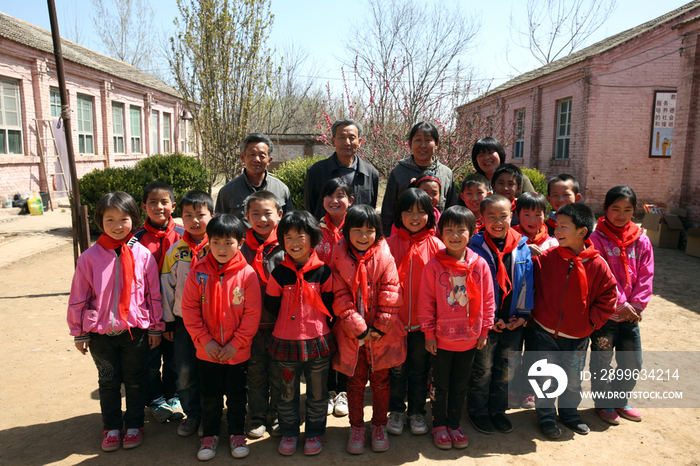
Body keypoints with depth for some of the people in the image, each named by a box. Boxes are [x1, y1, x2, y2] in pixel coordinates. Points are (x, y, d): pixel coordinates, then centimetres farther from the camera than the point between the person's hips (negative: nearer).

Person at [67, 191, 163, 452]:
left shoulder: (143, 255, -7)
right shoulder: (90, 257, -7)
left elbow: (153, 294, 0)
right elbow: (78, 298, 1)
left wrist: (155, 328, 3)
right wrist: (78, 332, 4)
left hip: (135, 330, 0)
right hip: (100, 332, 1)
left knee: (134, 381, 14)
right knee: (108, 382, 16)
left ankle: (134, 425, 32)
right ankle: (111, 427, 34)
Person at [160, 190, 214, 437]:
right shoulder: (175, 250, 2)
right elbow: (166, 287, 8)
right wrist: (167, 321, 7)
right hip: (183, 320, 3)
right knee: (185, 372, 9)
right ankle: (192, 414, 28)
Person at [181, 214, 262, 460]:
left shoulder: (247, 273, -13)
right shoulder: (198, 271, -8)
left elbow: (252, 313, -11)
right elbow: (189, 308, -5)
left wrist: (236, 344, -13)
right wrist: (204, 340, -11)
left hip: (238, 351, -1)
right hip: (207, 350, 1)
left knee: (236, 395, 16)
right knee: (209, 395, 17)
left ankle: (237, 433, 36)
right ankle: (210, 435, 36)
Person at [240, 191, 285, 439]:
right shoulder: (243, 248, 0)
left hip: (281, 323, -1)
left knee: (279, 372, 11)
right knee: (256, 373, 13)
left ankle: (277, 417, 30)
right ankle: (257, 418, 30)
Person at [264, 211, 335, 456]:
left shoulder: (323, 271, -5)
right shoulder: (279, 273, -5)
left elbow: (329, 305, 3)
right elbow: (271, 306, 3)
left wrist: (317, 324, 0)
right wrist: (290, 322, 2)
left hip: (318, 342, 0)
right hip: (286, 343, 1)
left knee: (317, 393, 14)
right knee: (287, 393, 15)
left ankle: (315, 432, 33)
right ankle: (289, 432, 34)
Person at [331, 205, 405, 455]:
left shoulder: (385, 258, -6)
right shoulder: (339, 259, -7)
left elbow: (390, 295, -7)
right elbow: (340, 299, -9)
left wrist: (380, 327, -12)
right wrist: (358, 328, -13)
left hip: (382, 334, 0)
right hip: (352, 334, 0)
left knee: (380, 381, 14)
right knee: (355, 382, 13)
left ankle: (379, 426, 33)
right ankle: (356, 427, 31)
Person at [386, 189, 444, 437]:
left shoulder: (436, 246, -3)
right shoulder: (390, 244, -4)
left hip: (423, 321, 0)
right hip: (395, 320, 0)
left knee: (420, 368, 15)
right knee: (397, 368, 13)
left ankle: (417, 412, 33)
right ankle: (396, 411, 32)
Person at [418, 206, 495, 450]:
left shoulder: (480, 265, -6)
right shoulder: (434, 265, -11)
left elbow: (488, 300, 2)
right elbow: (426, 301, -7)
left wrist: (484, 331, 3)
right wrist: (429, 333, -6)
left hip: (469, 338, 2)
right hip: (441, 338, -2)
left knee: (460, 386, 18)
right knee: (440, 385, 15)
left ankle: (454, 424, 36)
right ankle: (439, 425, 33)